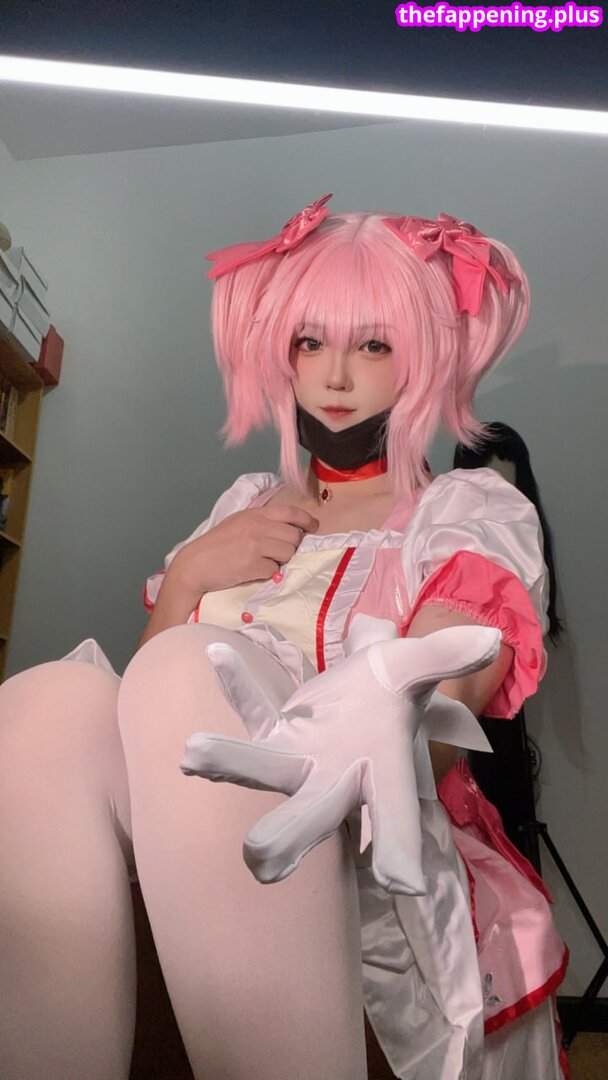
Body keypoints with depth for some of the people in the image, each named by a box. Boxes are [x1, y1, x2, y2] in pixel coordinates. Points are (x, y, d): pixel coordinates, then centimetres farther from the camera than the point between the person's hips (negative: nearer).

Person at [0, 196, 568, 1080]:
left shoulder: (472, 511, 8)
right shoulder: (245, 507, 21)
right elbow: (143, 705, 16)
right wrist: (191, 572, -2)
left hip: (381, 858, -3)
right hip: (185, 865, 4)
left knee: (186, 675, -32)